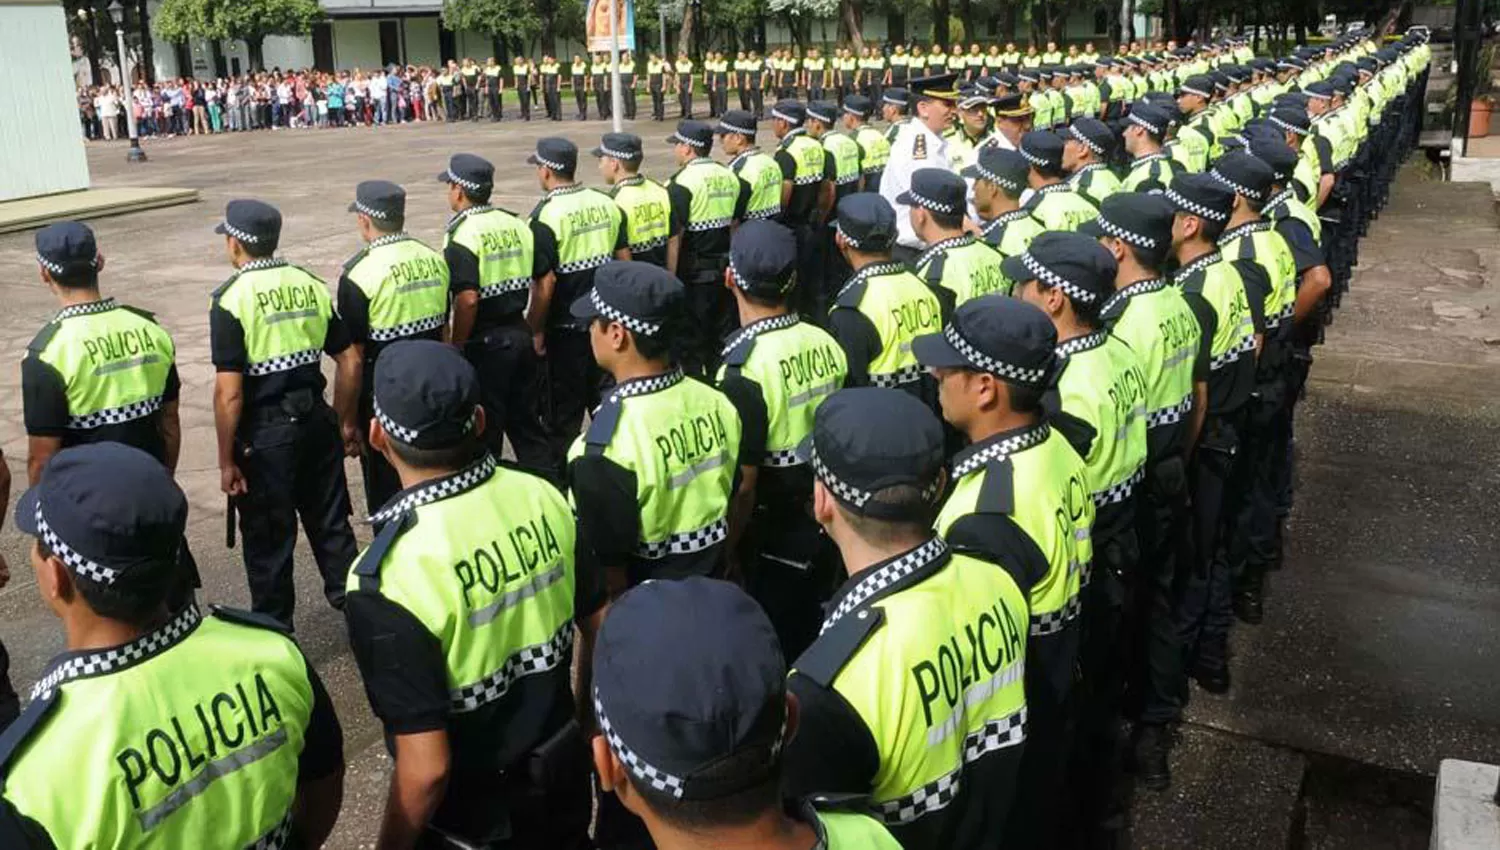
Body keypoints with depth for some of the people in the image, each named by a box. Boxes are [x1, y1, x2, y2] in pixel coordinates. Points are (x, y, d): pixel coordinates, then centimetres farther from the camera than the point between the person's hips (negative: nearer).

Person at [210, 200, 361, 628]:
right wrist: (347, 422, 16)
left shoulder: (231, 298, -12)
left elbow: (229, 392, -16)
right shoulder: (311, 285, 4)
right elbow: (350, 361, 5)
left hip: (264, 432, -5)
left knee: (268, 540, 9)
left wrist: (226, 460, -9)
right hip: (315, 419, 5)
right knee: (330, 522, 18)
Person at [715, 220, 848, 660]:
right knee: (811, 638, 22)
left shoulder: (745, 369, -24)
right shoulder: (825, 343, -5)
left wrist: (724, 554, -8)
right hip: (824, 525, 6)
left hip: (773, 540, -6)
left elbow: (742, 484, -21)